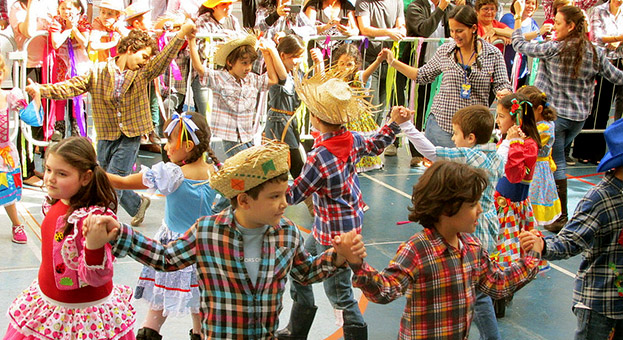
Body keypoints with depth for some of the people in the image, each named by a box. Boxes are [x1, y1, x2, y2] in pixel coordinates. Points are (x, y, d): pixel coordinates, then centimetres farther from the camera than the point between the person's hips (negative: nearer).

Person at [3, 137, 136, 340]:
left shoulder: (93, 217, -28)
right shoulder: (55, 204, -2)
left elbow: (96, 277, -34)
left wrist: (94, 246, -48)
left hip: (85, 313, -8)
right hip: (48, 302, 8)